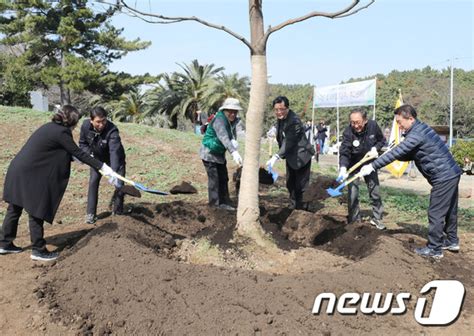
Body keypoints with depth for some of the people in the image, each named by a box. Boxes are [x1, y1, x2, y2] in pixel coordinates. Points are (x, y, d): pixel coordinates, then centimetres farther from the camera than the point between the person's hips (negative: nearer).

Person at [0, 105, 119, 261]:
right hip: (28, 174, -9)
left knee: (15, 208, 19)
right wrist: (104, 167, -12)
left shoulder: (50, 127, 13)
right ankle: (38, 250, 11)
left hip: (17, 170, 10)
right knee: (36, 211, 1)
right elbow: (79, 154, -14)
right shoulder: (61, 132, -14)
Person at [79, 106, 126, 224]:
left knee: (120, 184, -9)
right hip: (97, 158, 3)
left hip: (115, 160, -3)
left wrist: (113, 172, -64)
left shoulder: (112, 130, -38)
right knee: (93, 183, -3)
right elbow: (82, 143, -5)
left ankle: (117, 212, 12)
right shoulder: (85, 126, -23)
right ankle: (90, 214, 7)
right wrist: (89, 154, -25)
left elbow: (114, 151, -51)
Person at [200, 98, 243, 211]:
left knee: (223, 178, 10)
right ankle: (215, 203, 4)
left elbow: (232, 134, 3)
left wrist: (234, 141, -24)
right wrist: (234, 152, -52)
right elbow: (223, 137, -40)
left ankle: (224, 202, 18)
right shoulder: (219, 120, -27)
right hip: (209, 153, -8)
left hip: (220, 154, 9)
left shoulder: (232, 121, 0)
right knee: (214, 178, -6)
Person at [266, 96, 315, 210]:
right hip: (290, 156, 9)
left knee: (301, 186, -4)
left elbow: (289, 141, -33)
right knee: (290, 184, 18)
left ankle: (302, 208, 8)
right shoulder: (280, 118, -1)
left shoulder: (294, 121, -27)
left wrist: (277, 156, -40)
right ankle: (294, 207, 33)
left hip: (301, 155, -9)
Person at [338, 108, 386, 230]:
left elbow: (382, 140, 0)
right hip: (353, 165, -3)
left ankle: (376, 218, 26)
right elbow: (344, 153, -34)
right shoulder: (348, 132, -28)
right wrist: (343, 168, -50)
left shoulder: (373, 125, -19)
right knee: (352, 194, -3)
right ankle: (354, 220, 12)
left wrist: (375, 148, -21)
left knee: (375, 191, 10)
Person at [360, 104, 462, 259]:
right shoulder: (420, 128, 12)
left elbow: (396, 153, -24)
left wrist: (373, 166, -21)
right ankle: (452, 241, 34)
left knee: (436, 213, -2)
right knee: (449, 210, 21)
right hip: (451, 173, 10)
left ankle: (434, 249, 7)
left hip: (443, 178, -10)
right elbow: (409, 155, 14)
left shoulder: (416, 134, -20)